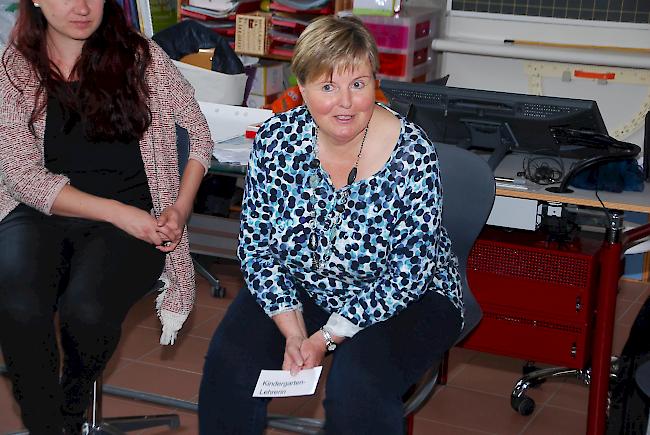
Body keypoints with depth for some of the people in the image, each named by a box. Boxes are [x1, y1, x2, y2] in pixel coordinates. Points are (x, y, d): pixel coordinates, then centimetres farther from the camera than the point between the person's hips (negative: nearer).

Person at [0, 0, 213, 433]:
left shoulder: (141, 56, 3)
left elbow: (198, 133, 11)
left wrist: (181, 209, -4)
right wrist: (117, 212, -15)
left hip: (134, 215, 0)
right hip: (40, 213, 1)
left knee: (87, 309, -31)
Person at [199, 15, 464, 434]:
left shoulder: (411, 155, -24)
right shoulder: (277, 139, -14)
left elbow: (406, 276, -20)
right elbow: (258, 244, -7)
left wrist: (326, 337, -22)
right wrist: (293, 332, -18)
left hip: (403, 300, -3)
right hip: (303, 288, 4)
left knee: (358, 386, -30)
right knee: (231, 360, -17)